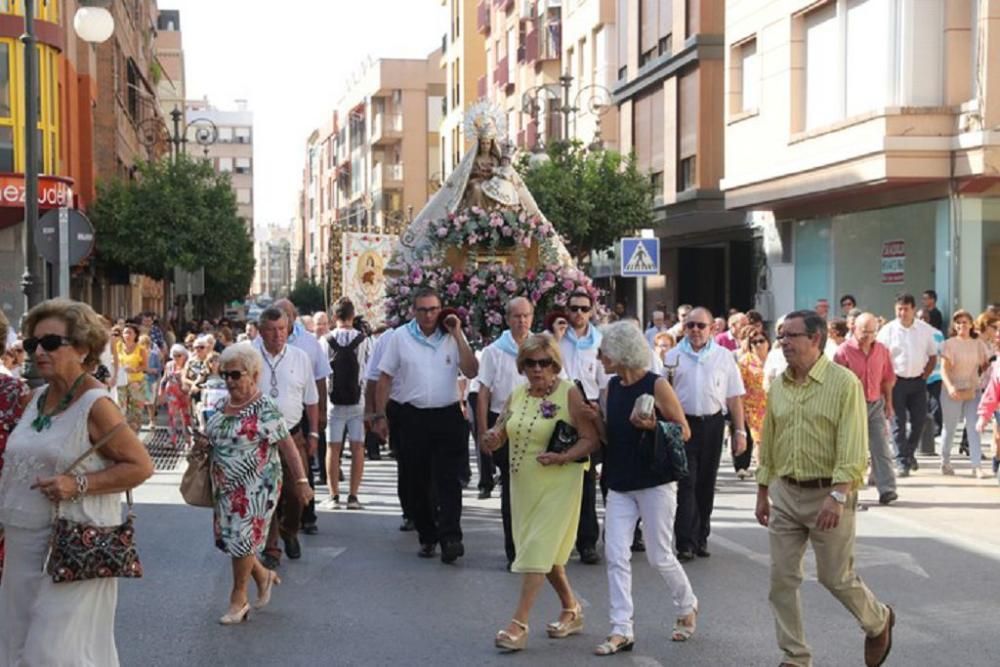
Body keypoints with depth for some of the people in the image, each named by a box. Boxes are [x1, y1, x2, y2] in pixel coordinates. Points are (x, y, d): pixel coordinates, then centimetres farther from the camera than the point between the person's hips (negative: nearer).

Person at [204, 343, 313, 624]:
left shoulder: (265, 409, -14)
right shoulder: (220, 406, 7)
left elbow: (288, 446, -14)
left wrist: (301, 481, -16)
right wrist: (204, 443, -1)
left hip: (255, 488, -7)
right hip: (225, 486, 7)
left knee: (241, 538, -2)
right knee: (226, 537, 9)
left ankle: (239, 599, 15)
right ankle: (263, 576, 33)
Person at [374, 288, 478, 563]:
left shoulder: (453, 337, 4)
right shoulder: (400, 337, 4)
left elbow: (472, 371, -6)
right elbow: (385, 378, 6)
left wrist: (457, 335, -10)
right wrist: (379, 416, 2)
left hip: (448, 416, -1)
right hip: (414, 417, 1)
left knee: (448, 480, -9)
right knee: (417, 482, 7)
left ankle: (450, 538, -14)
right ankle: (427, 537, 18)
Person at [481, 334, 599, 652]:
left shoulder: (569, 393, -10)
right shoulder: (517, 396, 7)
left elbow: (591, 439, -12)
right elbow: (496, 438, 9)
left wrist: (562, 457, -26)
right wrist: (491, 438, -14)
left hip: (558, 484, -7)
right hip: (523, 484, 7)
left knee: (538, 550, -9)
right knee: (546, 552, 15)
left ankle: (519, 624, -8)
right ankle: (571, 609, 33)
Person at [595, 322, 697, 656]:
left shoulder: (657, 385, -11)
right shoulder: (613, 385, 6)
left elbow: (684, 432, -6)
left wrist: (653, 426, -23)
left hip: (655, 483, -5)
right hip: (619, 484, 5)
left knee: (659, 557, 3)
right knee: (616, 556, -3)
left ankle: (687, 606, 31)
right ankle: (622, 630, 1)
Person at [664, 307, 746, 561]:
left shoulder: (724, 356, 5)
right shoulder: (673, 356, 3)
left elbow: (734, 397, 5)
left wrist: (740, 431, 1)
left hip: (713, 424, 2)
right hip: (684, 423, -1)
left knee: (706, 483, 10)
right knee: (687, 483, -5)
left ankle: (701, 537, 21)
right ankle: (685, 543, -6)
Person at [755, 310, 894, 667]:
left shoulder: (844, 382, -12)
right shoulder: (778, 385, 6)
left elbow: (853, 448, -17)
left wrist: (838, 496, -25)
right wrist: (763, 492, 15)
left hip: (829, 494, -5)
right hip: (785, 493, 5)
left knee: (836, 577, 5)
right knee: (782, 578, 3)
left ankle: (879, 621, 34)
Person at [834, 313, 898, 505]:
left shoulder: (881, 350, 6)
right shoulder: (844, 351, -8)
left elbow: (887, 379, 14)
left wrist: (888, 402, 13)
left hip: (876, 404, 3)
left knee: (881, 447, -4)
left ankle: (886, 489, -7)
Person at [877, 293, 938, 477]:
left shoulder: (925, 330, 3)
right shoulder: (888, 330, -5)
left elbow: (933, 356, 12)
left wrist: (925, 374, 2)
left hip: (918, 381, 3)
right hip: (897, 381, -3)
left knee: (919, 420, 6)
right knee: (898, 423, -4)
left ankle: (909, 453, 29)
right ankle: (902, 463, -1)